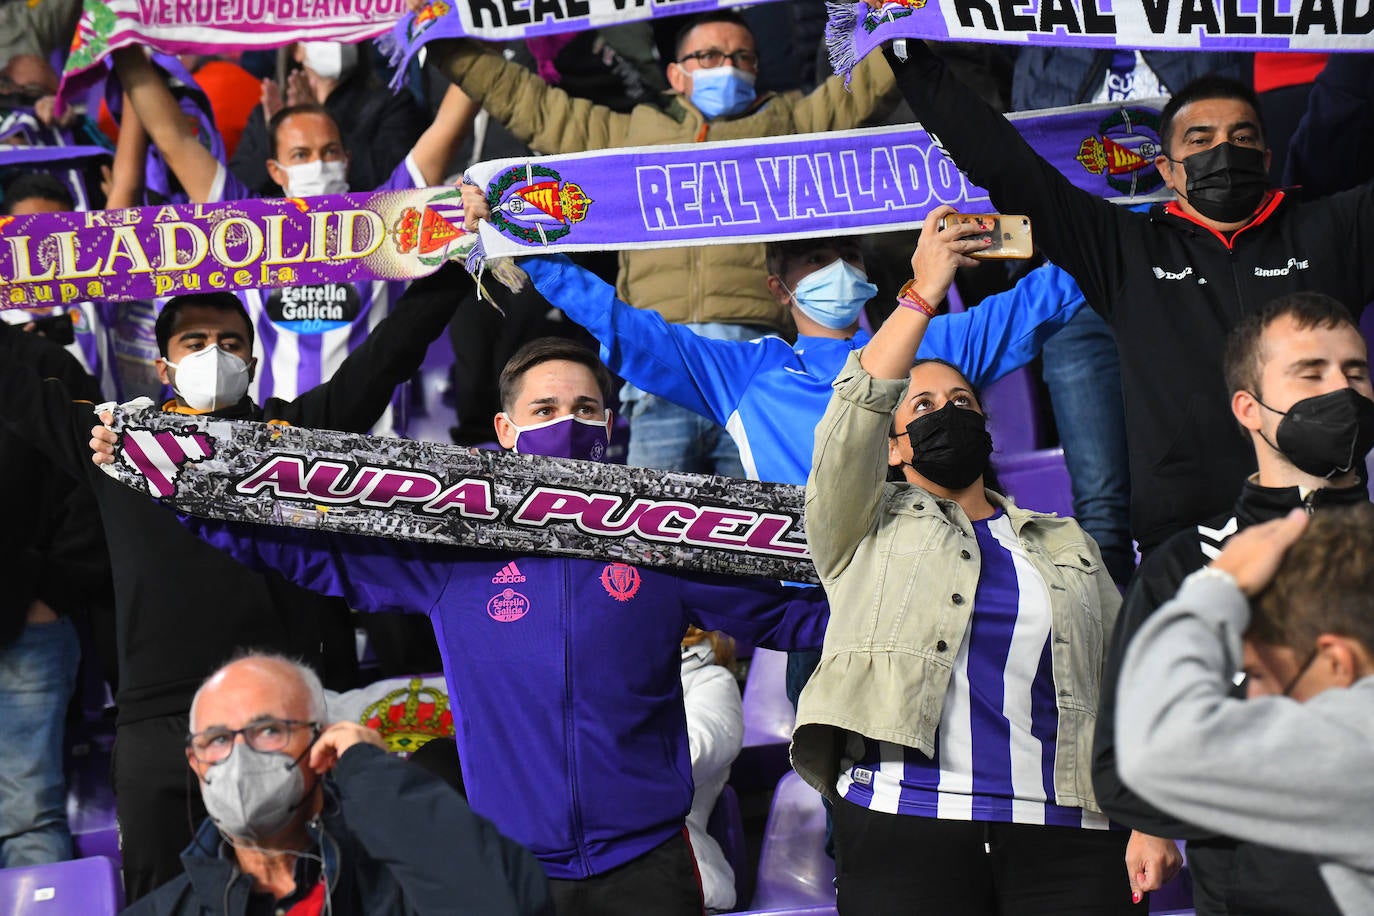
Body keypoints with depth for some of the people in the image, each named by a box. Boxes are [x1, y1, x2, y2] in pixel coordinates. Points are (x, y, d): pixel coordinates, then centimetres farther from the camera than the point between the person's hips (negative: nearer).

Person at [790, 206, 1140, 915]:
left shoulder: (1066, 544, 25)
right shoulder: (867, 527, 16)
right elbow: (855, 411, -3)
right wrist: (922, 295, -1)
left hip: (1067, 836, 3)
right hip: (905, 824, -2)